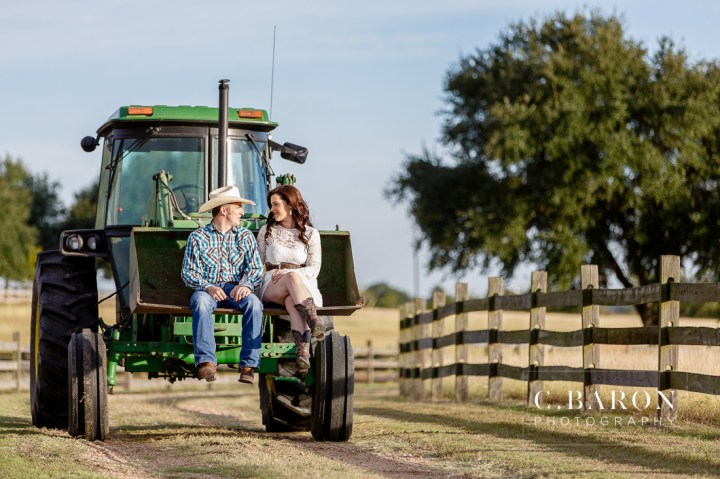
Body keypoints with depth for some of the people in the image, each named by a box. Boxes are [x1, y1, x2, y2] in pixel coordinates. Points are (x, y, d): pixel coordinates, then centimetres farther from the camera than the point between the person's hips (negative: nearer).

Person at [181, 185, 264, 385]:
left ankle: (249, 364, -34)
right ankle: (206, 361, -42)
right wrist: (208, 287, -20)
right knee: (200, 302, -37)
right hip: (207, 288, -2)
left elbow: (256, 268, 5)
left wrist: (246, 284, -18)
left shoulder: (245, 236, 14)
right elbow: (188, 272, -1)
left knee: (254, 303, -32)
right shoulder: (198, 237, 6)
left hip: (235, 288, 2)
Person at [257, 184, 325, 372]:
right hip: (270, 287, 0)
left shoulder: (310, 234, 12)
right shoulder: (266, 231, 17)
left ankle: (302, 349, -60)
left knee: (292, 300, -40)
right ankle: (313, 319, -60)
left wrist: (288, 272, -14)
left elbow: (314, 269, 3)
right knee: (292, 278, -38)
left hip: (304, 285, 0)